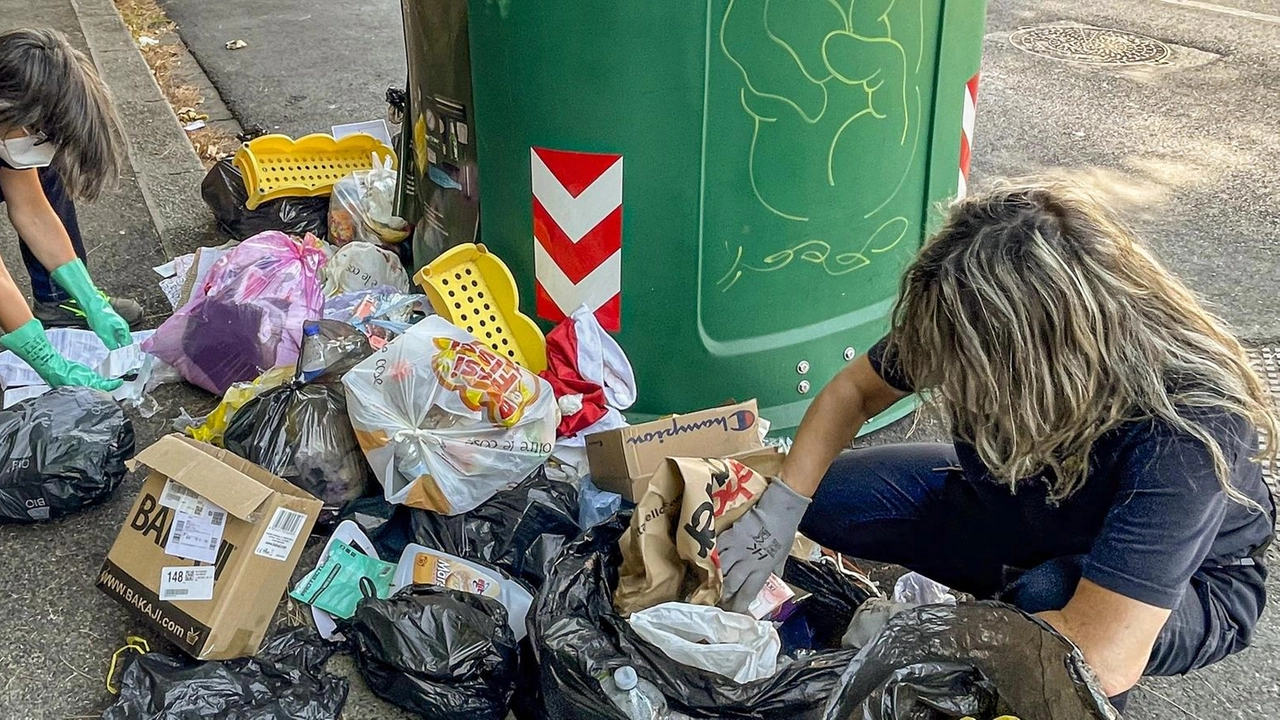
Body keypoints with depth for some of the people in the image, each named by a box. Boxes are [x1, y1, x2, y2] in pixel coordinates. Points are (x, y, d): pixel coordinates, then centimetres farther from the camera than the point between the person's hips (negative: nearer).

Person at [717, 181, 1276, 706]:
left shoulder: (1186, 429, -41)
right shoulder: (986, 318, -26)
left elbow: (1105, 660, -46)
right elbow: (852, 391, -9)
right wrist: (776, 514, -21)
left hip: (1183, 588, -4)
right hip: (1024, 509, 5)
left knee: (1046, 595, -39)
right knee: (821, 497, -11)